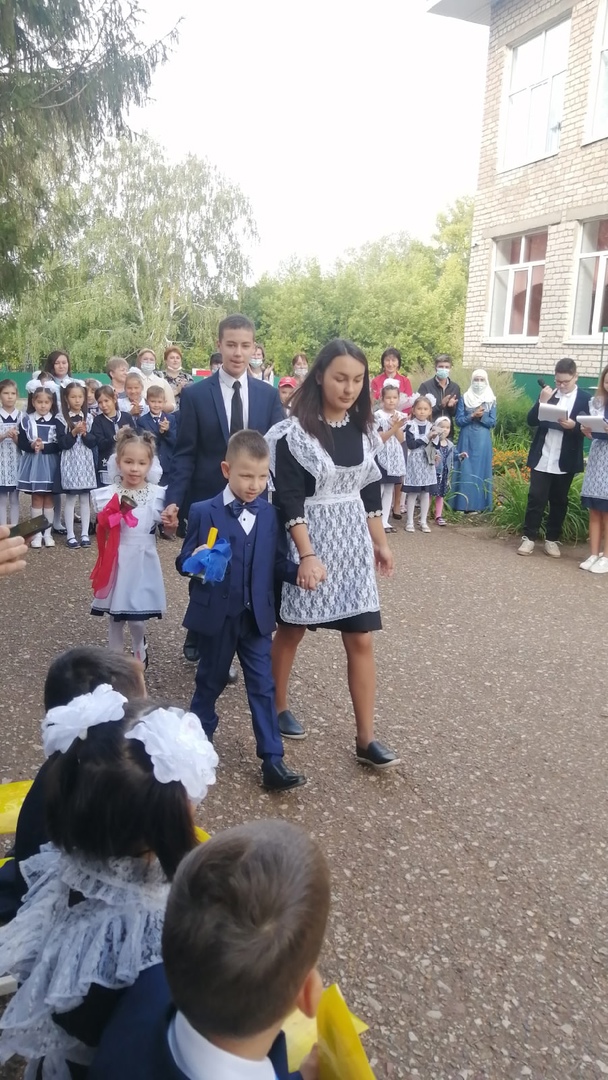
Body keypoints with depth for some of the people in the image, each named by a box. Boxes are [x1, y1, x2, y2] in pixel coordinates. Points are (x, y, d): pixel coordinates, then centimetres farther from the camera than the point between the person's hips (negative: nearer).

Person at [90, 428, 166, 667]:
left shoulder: (158, 495, -5)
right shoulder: (108, 495, -4)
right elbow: (102, 533, 1)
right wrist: (111, 514, -16)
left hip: (143, 563, -1)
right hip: (117, 562, 1)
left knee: (137, 619, 2)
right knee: (115, 618, 12)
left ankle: (139, 651, 33)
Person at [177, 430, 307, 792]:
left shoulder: (270, 515, 2)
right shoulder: (203, 512, -8)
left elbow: (278, 563, 3)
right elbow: (184, 562, -6)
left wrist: (300, 571, -16)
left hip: (257, 617, 2)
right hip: (217, 616, -2)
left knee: (263, 686, 4)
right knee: (211, 681, 16)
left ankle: (272, 760, 10)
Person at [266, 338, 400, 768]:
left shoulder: (363, 429, 5)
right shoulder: (295, 432, -13)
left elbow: (370, 491, 12)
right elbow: (288, 501, -16)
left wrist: (380, 542, 13)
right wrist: (307, 555, -22)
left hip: (353, 540, 5)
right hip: (308, 540, -4)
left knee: (361, 640, 3)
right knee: (291, 631, 12)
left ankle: (366, 739, 12)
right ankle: (277, 707, 35)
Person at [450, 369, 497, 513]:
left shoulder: (491, 400, 6)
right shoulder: (464, 398, 3)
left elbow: (493, 422, 1)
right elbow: (459, 420, -2)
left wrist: (481, 417, -14)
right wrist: (473, 416, -15)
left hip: (483, 441, 1)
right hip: (467, 439, -1)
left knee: (481, 469, 2)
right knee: (465, 470, -3)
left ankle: (478, 505, 5)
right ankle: (464, 504, 0)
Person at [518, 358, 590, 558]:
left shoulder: (585, 399, 0)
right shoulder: (547, 395, 7)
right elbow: (531, 421, 1)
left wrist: (573, 425, -22)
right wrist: (542, 402, -14)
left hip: (566, 462, -1)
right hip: (542, 459, 1)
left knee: (559, 502, 9)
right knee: (536, 499, 0)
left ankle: (552, 539, 19)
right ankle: (529, 537, 7)